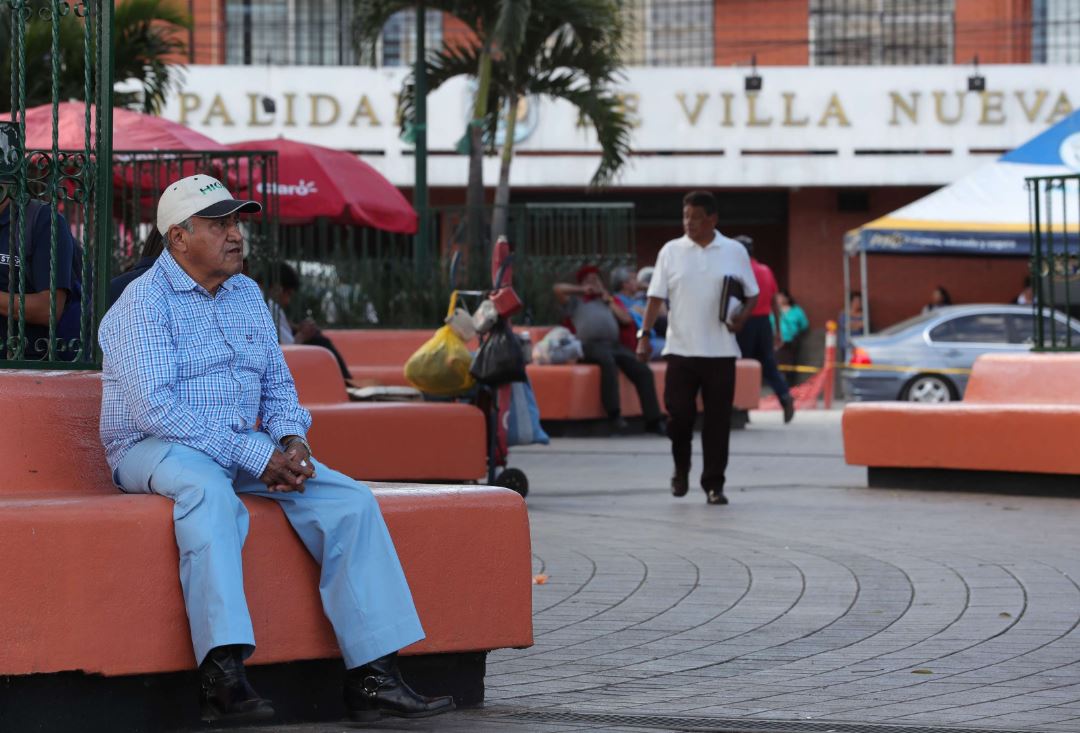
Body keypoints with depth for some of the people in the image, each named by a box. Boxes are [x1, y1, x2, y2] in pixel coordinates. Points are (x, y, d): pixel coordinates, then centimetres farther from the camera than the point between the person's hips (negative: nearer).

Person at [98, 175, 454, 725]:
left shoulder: (247, 296, 15)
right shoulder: (143, 303, -10)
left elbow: (277, 384, 21)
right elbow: (154, 408, -21)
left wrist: (290, 439, -4)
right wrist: (255, 456, -23)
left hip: (245, 449, 7)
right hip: (157, 449, -7)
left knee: (350, 502, -12)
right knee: (210, 492, -41)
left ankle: (372, 677, -16)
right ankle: (223, 676, -48)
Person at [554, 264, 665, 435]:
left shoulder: (610, 302, 36)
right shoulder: (576, 302, 28)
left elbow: (627, 320, 20)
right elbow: (558, 289, 13)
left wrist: (609, 301, 22)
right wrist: (582, 290, 20)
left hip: (614, 344, 4)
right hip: (591, 345, -4)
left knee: (643, 371, -22)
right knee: (608, 362, -40)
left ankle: (653, 419, -26)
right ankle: (614, 414, -43)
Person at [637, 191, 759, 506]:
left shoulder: (734, 252, 5)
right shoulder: (671, 252, 5)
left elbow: (753, 294, 11)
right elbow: (656, 297, 4)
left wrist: (743, 316, -10)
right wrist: (644, 335, -7)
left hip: (721, 351, 0)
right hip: (681, 348, 0)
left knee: (718, 419, 0)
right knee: (678, 412, -3)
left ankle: (713, 484, 9)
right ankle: (681, 468, 23)